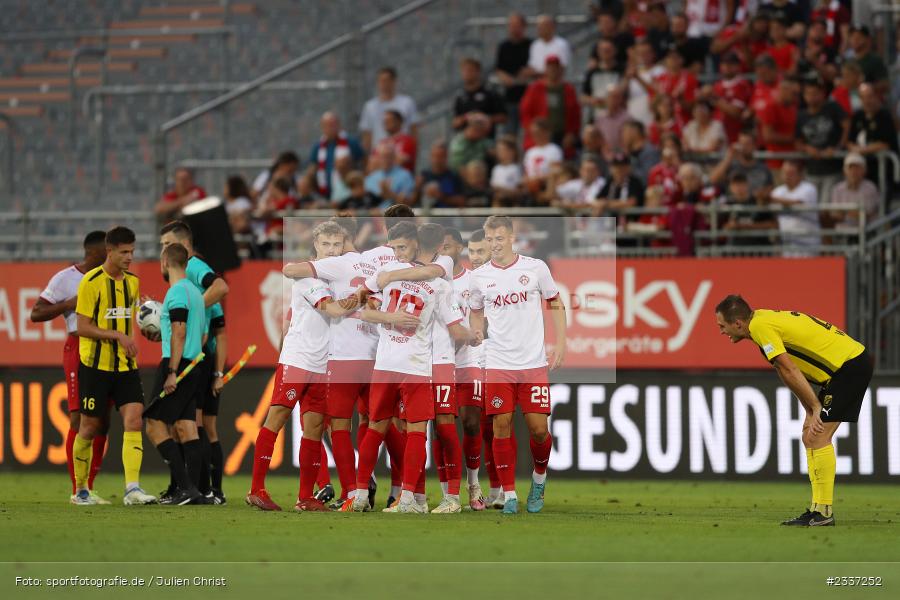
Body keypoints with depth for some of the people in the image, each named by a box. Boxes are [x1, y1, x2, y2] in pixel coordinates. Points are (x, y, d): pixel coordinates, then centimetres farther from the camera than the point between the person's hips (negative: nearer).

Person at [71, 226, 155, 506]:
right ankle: (80, 490, 18)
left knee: (134, 420, -11)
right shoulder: (91, 282, -10)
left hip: (126, 366, 5)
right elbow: (82, 327, -13)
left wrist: (130, 342, 11)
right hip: (95, 366, -5)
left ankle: (132, 488, -17)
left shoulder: (132, 282, 10)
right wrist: (118, 336, -20)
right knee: (90, 427, 3)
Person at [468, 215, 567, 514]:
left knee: (538, 427, -5)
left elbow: (556, 304, 9)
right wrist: (477, 333, 0)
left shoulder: (536, 268, -1)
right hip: (498, 364, 1)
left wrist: (560, 343, 2)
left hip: (534, 363, -1)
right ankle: (509, 494, 4)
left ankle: (539, 478, 23)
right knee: (502, 426, -4)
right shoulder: (480, 277, 3)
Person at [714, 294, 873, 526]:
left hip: (850, 365, -10)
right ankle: (819, 508, 9)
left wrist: (815, 408, -16)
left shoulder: (760, 326, -16)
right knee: (810, 436, 10)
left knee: (817, 436, -13)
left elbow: (789, 371, -21)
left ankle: (824, 512, -12)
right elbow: (790, 373, 15)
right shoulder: (765, 320, 14)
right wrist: (810, 412, 8)